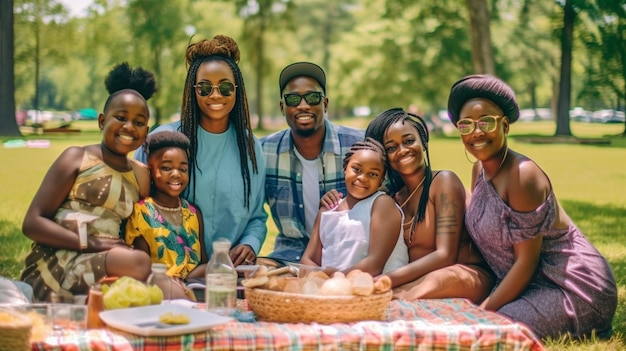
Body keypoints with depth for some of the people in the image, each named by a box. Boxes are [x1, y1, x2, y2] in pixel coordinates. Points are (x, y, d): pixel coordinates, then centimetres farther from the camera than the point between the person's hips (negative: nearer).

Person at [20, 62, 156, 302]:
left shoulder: (141, 175, 18)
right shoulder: (76, 158, 4)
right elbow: (32, 223, -3)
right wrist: (89, 242, -17)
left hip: (106, 265, 5)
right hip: (56, 265, -4)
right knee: (138, 263, -33)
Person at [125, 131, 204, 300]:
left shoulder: (194, 214, 14)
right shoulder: (142, 212, 0)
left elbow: (204, 263, 12)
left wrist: (182, 281, -10)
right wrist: (172, 284, -21)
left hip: (193, 285, 5)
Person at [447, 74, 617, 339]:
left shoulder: (522, 175, -21)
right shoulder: (480, 169, 4)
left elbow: (527, 260, -20)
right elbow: (483, 234, 9)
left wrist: (485, 311, -16)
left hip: (573, 288, -8)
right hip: (529, 284, 9)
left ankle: (586, 334, 2)